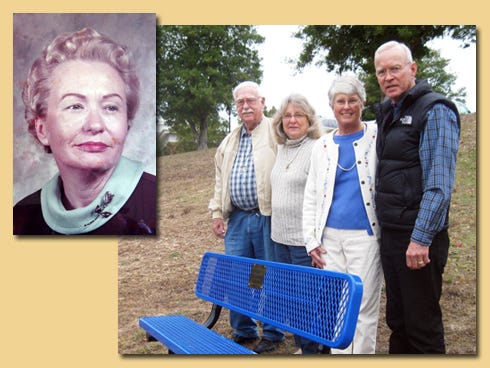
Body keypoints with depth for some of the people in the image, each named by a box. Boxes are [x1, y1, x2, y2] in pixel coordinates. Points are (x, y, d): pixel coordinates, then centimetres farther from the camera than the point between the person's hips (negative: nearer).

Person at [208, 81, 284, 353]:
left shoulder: (276, 135, -5)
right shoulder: (230, 141, 17)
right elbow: (220, 180, 21)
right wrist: (217, 213, 15)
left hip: (267, 218, -6)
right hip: (237, 219, 6)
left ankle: (272, 334, 23)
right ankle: (243, 331, 29)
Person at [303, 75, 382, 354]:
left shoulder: (377, 138, 0)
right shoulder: (322, 146, 11)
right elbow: (311, 197, 12)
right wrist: (312, 240, 5)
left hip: (365, 236, -3)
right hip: (330, 237, 4)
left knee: (363, 307, 1)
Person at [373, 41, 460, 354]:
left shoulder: (435, 110, -9)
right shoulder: (388, 114, 15)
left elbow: (439, 183, -17)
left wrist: (421, 239, -21)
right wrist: (385, 229, 16)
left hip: (418, 237, -8)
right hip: (390, 234, 8)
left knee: (422, 326, 2)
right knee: (397, 319, 17)